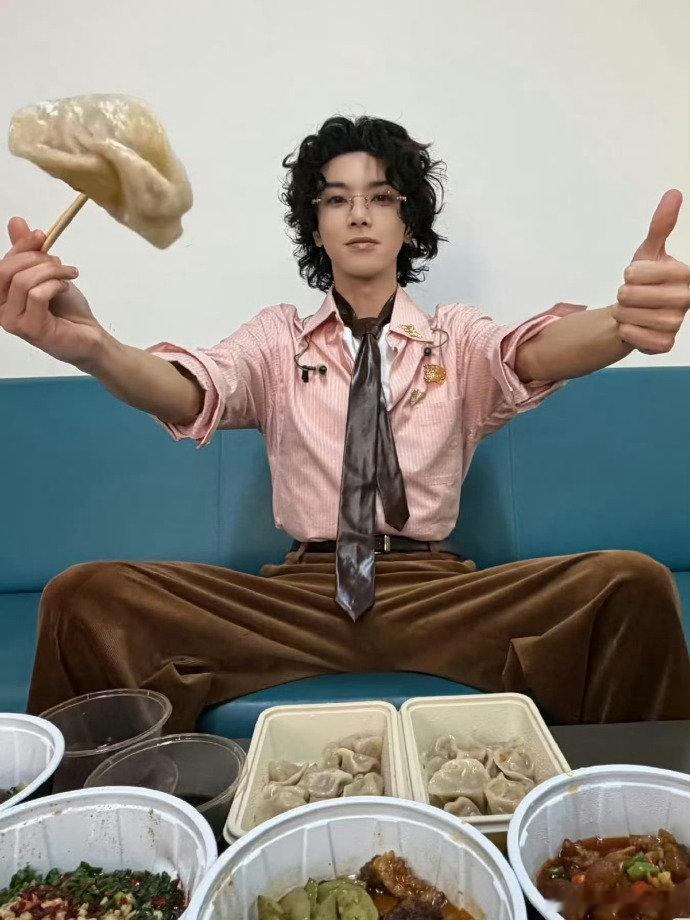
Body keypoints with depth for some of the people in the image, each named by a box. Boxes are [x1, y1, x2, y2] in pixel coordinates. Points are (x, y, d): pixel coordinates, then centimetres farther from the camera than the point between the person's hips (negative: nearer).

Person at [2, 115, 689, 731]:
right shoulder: (278, 338, 9)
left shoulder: (457, 337, 10)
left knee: (634, 584, -24)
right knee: (83, 597, -20)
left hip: (436, 594, 1)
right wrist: (88, 346, -33)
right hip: (299, 592, 0)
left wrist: (625, 326, -37)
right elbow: (188, 393, -10)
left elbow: (534, 353, -12)